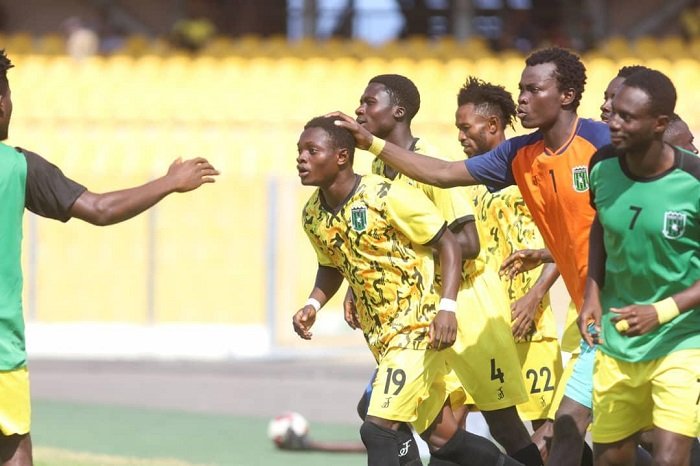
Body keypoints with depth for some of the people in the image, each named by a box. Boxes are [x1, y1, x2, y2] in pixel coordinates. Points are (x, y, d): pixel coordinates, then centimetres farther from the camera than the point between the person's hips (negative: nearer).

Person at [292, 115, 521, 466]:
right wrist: (313, 304, 0)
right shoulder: (313, 215, 1)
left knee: (377, 429, -18)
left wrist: (447, 307, -24)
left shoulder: (388, 197, -20)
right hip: (380, 335, 7)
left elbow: (448, 245, -13)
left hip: (420, 328, -7)